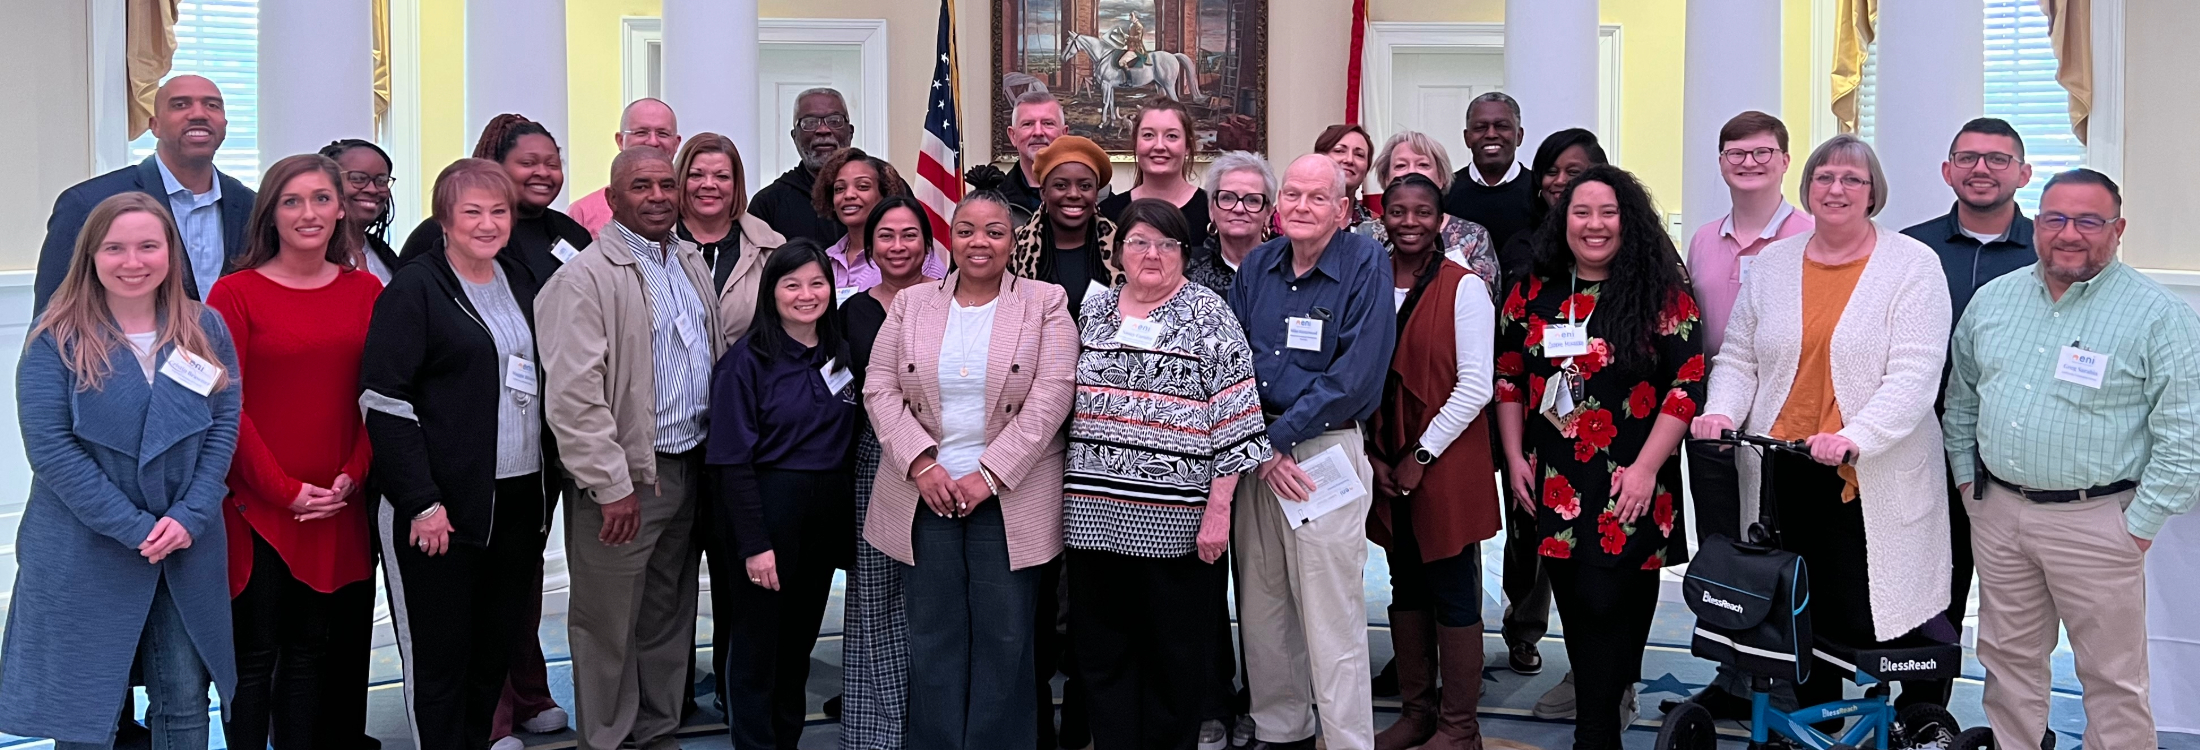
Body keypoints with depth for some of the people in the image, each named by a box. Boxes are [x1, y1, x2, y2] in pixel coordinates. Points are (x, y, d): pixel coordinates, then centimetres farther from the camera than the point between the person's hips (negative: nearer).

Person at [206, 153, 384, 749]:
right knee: (255, 657, 5)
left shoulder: (366, 291, 7)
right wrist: (286, 490, -11)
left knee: (312, 653, 12)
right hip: (258, 509, -3)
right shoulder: (236, 293, -4)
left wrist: (352, 476, -6)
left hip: (338, 511, 3)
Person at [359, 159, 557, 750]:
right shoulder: (414, 290, -7)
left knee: (499, 644, 11)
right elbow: (385, 402, -12)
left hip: (518, 497, 6)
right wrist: (422, 501, -17)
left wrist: (545, 482, 13)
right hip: (442, 507, -6)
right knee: (440, 655, 2)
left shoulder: (520, 284, 14)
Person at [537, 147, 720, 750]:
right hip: (625, 478, -7)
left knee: (669, 620, 17)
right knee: (611, 627, 2)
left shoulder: (692, 266, 12)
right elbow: (572, 394, -19)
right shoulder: (587, 277, -14)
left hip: (688, 469, 8)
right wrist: (612, 485, -20)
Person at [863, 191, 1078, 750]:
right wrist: (922, 464, -10)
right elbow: (880, 391, 4)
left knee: (1005, 638, 2)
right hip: (926, 495, 2)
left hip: (1010, 497, -2)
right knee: (933, 637, 6)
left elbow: (1050, 399, -7)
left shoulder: (1045, 304, 2)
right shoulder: (911, 304, 9)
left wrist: (989, 475, -13)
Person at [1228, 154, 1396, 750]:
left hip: (1326, 448, -5)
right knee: (1259, 607, 11)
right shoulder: (1256, 267, 9)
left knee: (1331, 617, -4)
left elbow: (1357, 374, -13)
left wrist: (1279, 438, -12)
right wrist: (1258, 448, -8)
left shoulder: (1365, 265, -6)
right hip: (1254, 452, 5)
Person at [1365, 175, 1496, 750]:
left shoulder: (1464, 288, -8)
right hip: (1384, 465, 5)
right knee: (1406, 587, 13)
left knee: (1454, 591, 1)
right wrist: (1371, 453, -1)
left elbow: (1475, 386, -12)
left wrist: (1422, 455, -12)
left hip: (1446, 464, -5)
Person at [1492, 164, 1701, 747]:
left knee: (1608, 606, -6)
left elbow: (1688, 383, -7)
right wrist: (1515, 457, 5)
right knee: (1577, 607, 9)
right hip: (1555, 484, 4)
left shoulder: (1663, 295, -3)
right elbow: (1508, 378, 13)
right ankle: (1613, 703, 26)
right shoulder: (1533, 294, 8)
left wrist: (1646, 468, -12)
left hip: (1632, 487, -4)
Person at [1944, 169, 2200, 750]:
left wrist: (2141, 525, -11)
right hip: (1996, 511, 5)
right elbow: (1961, 397, 18)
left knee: (2113, 677, 5)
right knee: (2008, 658, 15)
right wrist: (1966, 479, 12)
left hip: (2097, 522, -5)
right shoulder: (1993, 299, 7)